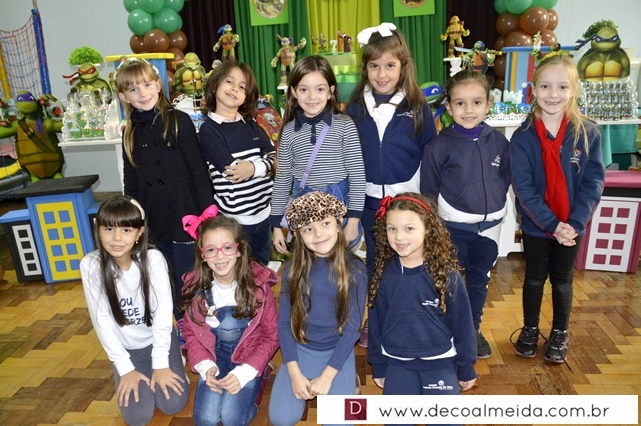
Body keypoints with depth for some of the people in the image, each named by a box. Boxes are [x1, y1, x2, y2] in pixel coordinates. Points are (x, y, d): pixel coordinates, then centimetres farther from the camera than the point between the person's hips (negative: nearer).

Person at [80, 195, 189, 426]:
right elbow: (101, 320, -14)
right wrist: (125, 367, -12)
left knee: (173, 404, -10)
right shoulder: (91, 265, -19)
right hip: (126, 347, 1)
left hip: (160, 338, -1)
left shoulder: (153, 259, -23)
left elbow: (163, 312, -18)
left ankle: (171, 363, 19)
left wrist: (160, 363, -16)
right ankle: (137, 375, 20)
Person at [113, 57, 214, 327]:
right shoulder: (130, 134, 9)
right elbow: (131, 184, 13)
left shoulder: (179, 121, -6)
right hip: (156, 221, 5)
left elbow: (199, 172, -9)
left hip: (185, 216, -5)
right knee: (173, 281, 15)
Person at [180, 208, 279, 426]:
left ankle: (250, 389, 10)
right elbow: (190, 330, 2)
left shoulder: (258, 283, -18)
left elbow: (271, 335, -10)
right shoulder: (196, 285, -10)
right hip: (214, 356, 2)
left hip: (248, 356, -2)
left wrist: (244, 372, -19)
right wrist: (205, 366, -14)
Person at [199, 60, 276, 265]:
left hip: (263, 214, 5)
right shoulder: (208, 129, -8)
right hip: (234, 219, -5)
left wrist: (254, 168, -18)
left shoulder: (251, 124, 9)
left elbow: (274, 158, 1)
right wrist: (263, 163, -9)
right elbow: (232, 170, -18)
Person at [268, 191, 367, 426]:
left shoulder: (354, 269, -12)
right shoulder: (293, 268, -7)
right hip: (300, 349, 2)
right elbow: (284, 321, -3)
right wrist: (294, 373, -11)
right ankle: (304, 383, 17)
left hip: (337, 351, -1)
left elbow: (352, 327, -11)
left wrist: (327, 376, -15)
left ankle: (343, 380, 13)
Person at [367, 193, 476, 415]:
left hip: (440, 363, -2)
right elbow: (376, 323, 4)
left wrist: (466, 369, 3)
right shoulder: (383, 274, -6)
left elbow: (462, 324, -4)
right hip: (397, 363, 2)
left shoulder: (447, 274, -13)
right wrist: (378, 367, 9)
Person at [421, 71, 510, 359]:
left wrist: (494, 203, 5)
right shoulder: (439, 145, -13)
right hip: (453, 226, -3)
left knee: (479, 281, 18)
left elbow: (505, 178, 10)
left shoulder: (498, 141, -4)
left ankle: (473, 329, 37)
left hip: (489, 225, 3)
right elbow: (428, 190, -6)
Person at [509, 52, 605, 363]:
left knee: (562, 280, 17)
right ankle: (530, 329, 37)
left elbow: (593, 183, -8)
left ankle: (560, 334, 37)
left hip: (572, 226, 1)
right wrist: (552, 224, -20)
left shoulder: (588, 133, -9)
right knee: (534, 279, 16)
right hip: (535, 226, -1)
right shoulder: (522, 136, -13)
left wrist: (574, 223, -18)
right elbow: (523, 188, -15)